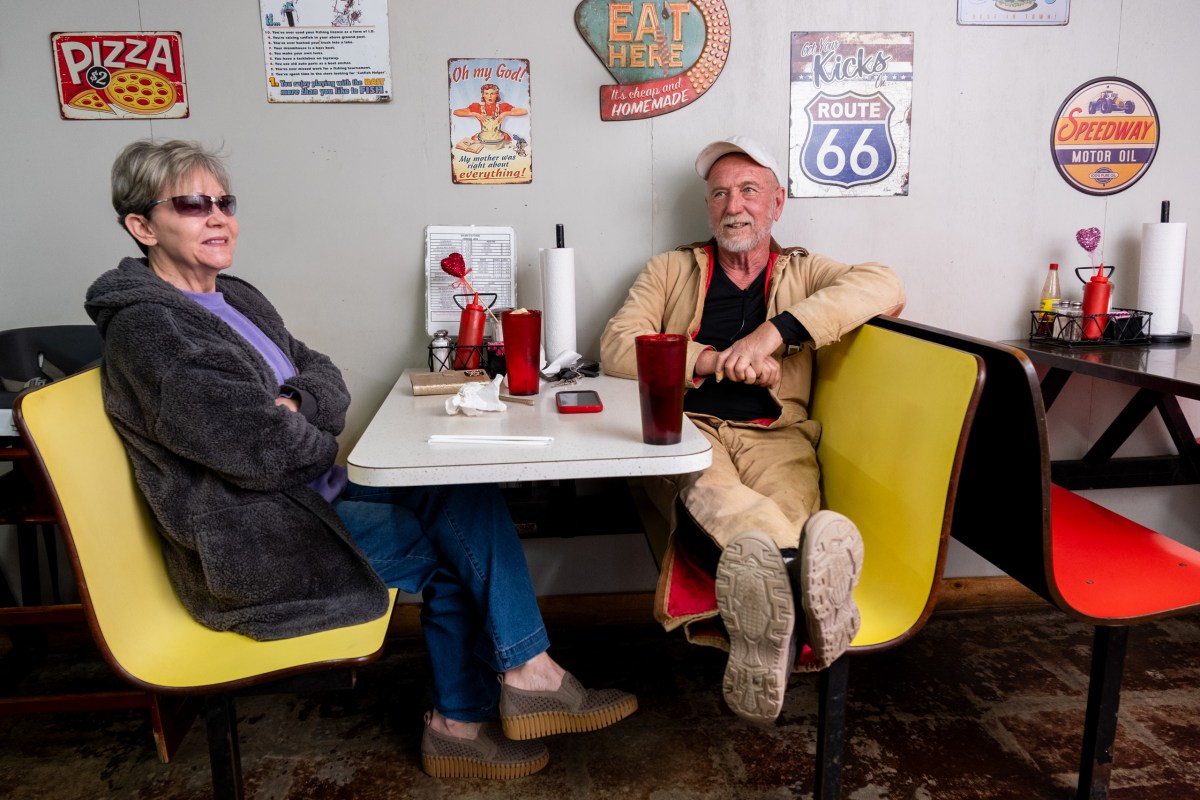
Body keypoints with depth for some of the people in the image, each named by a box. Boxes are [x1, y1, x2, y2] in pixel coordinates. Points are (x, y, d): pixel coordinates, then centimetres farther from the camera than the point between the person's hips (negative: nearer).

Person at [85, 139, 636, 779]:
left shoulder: (235, 298, 14)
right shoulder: (146, 326, -16)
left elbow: (328, 383, 10)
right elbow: (261, 449, -24)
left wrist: (293, 405, -13)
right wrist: (314, 437, -4)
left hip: (308, 499, 9)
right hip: (251, 547, -9)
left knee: (466, 499, -5)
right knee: (466, 519, -9)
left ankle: (461, 723, 3)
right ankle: (530, 677, 9)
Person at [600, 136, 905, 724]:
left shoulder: (802, 274, 21)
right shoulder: (671, 270, 22)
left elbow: (885, 287, -1)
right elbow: (616, 346, 7)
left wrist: (774, 331, -13)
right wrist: (718, 360, -6)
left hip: (775, 436, 1)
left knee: (788, 503, -35)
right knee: (699, 473, -38)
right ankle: (798, 562, -61)